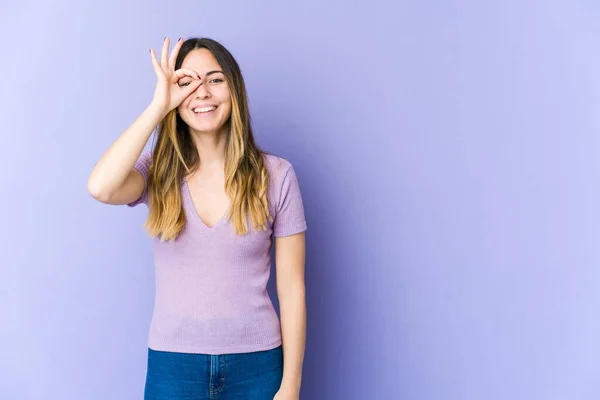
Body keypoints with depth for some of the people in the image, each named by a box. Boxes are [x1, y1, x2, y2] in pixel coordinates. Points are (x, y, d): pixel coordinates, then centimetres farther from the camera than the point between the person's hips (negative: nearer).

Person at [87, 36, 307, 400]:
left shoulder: (276, 175, -7)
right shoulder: (158, 172, -2)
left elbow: (292, 288, -4)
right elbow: (101, 188, -25)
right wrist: (158, 106, -17)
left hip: (255, 364, -1)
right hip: (172, 363, 1)